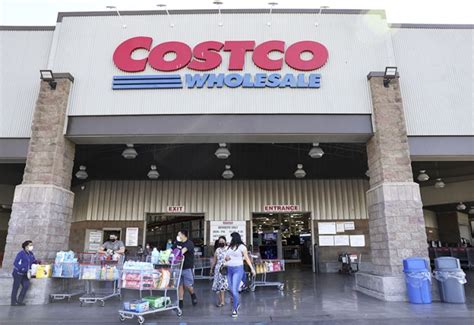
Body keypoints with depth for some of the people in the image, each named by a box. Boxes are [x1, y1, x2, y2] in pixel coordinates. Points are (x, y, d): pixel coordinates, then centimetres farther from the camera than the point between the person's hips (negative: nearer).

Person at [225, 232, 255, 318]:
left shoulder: (242, 247, -6)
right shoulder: (229, 247, 12)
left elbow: (246, 258, -7)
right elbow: (225, 258, 18)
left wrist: (252, 268, -14)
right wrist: (226, 258, -6)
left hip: (238, 270, -6)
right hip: (229, 270, 6)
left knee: (234, 290, -11)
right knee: (231, 290, 10)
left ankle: (235, 310, 3)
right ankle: (237, 303, 35)